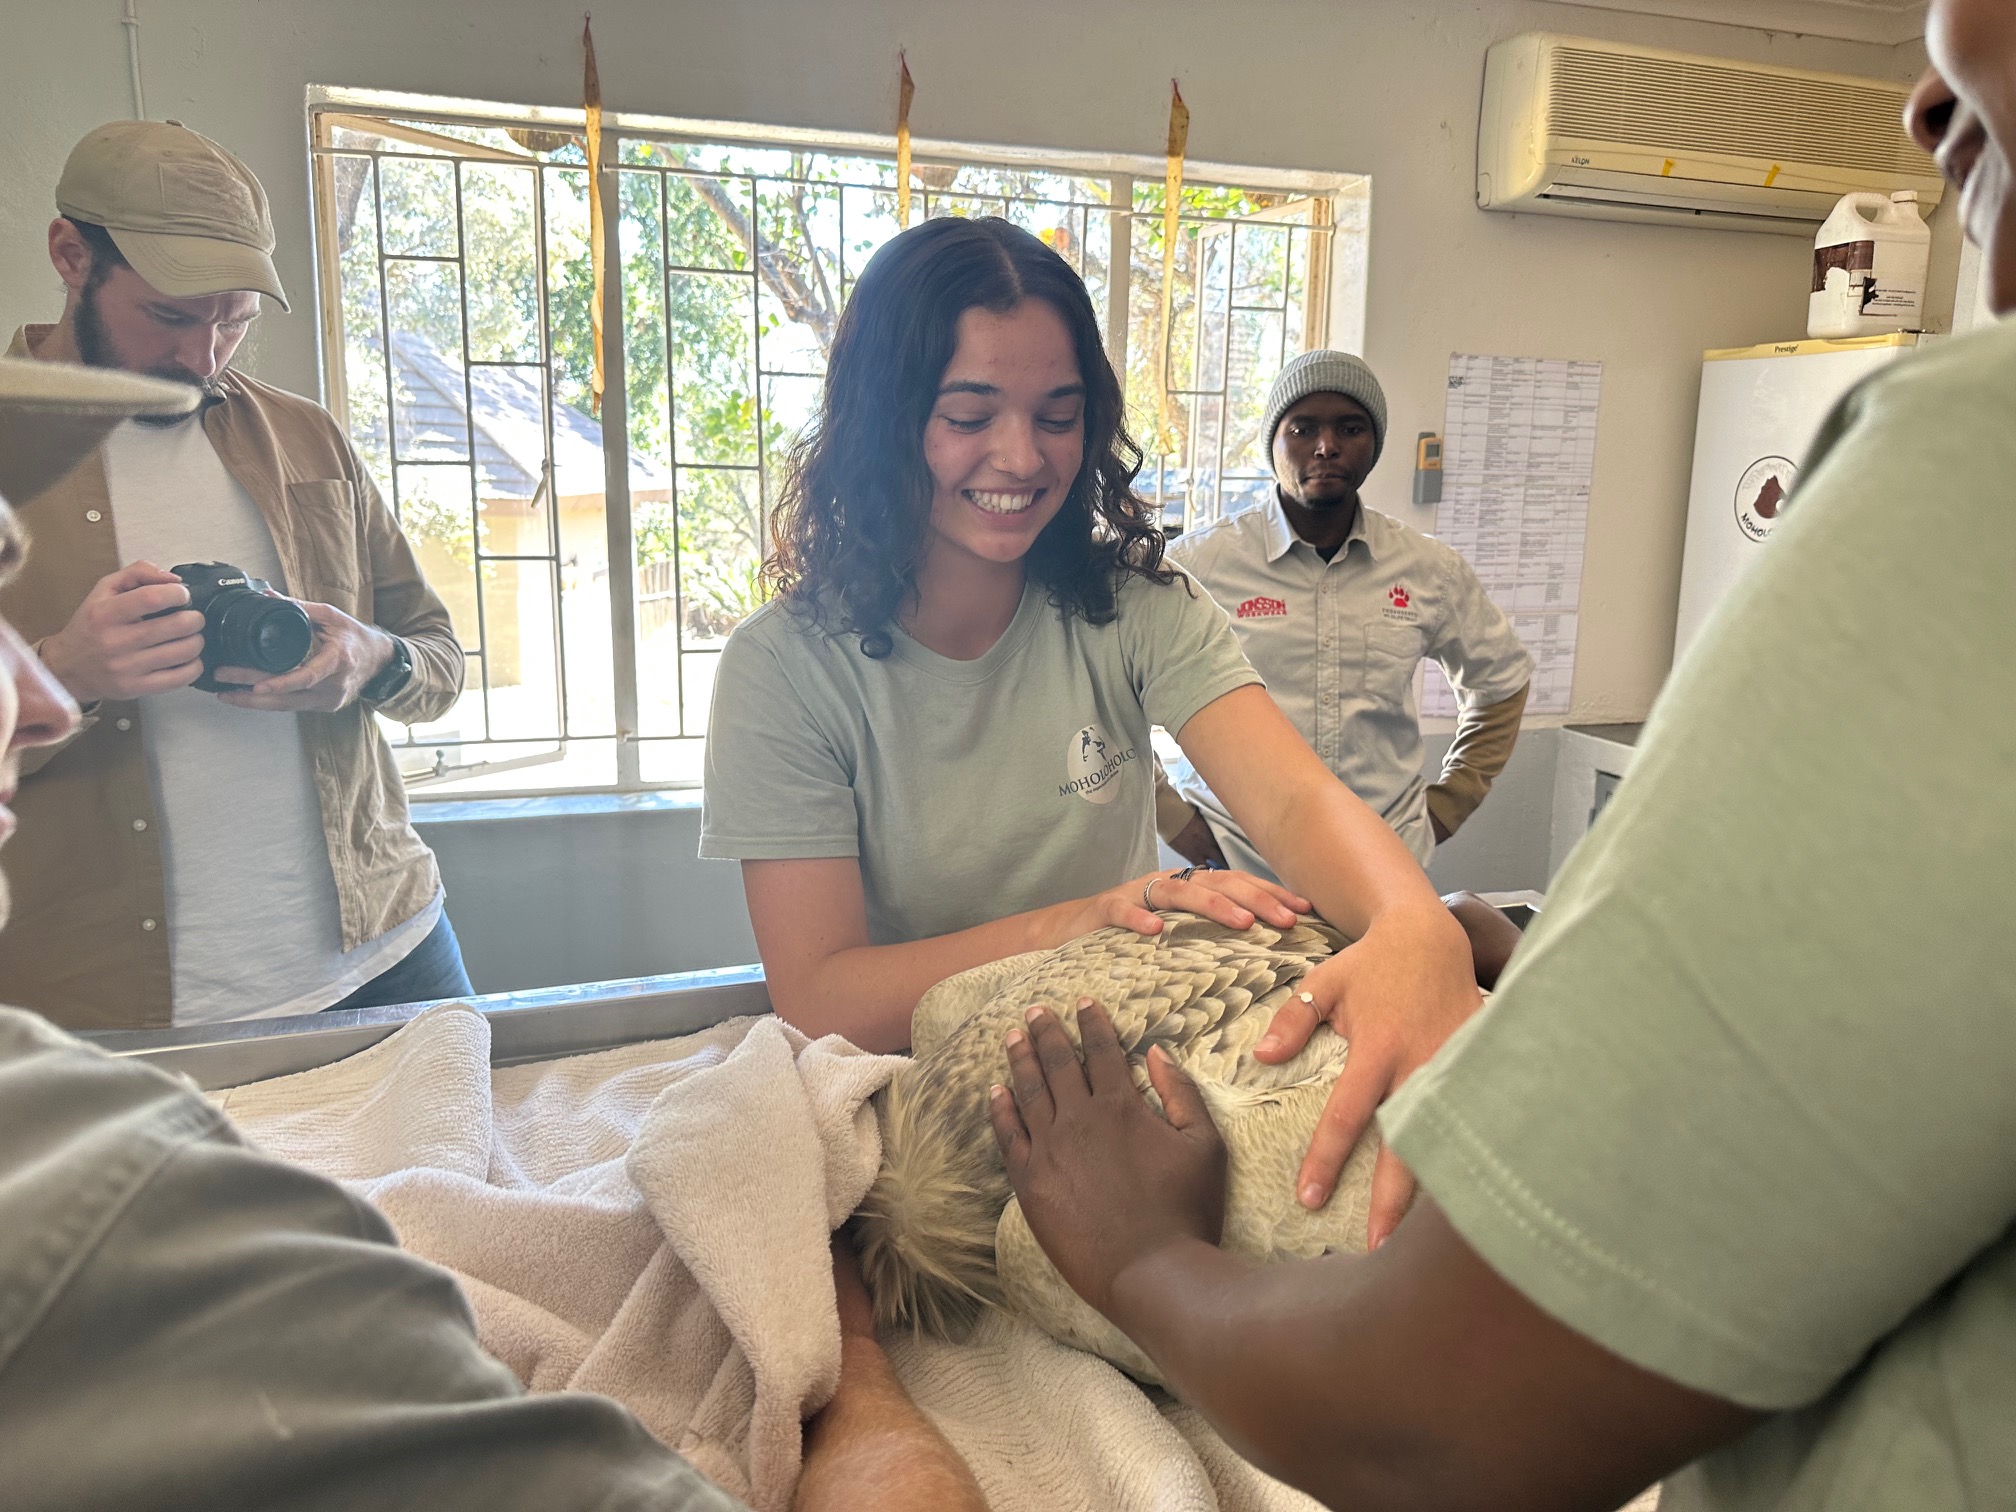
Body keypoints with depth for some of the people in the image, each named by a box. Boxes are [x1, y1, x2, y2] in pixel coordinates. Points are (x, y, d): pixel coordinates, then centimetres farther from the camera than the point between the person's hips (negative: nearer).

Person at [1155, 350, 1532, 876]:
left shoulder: (1430, 570, 3)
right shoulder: (1200, 561, -7)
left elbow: (1501, 680, 19)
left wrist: (1446, 805, 12)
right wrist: (1172, 817, -5)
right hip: (1234, 866, -2)